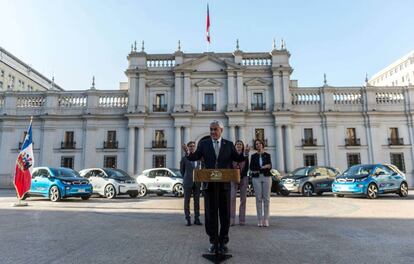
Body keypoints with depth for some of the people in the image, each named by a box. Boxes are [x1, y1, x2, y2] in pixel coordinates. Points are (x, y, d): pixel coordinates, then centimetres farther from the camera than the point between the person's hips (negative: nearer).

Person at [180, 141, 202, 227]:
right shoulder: (184, 158, 1)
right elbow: (182, 170, 11)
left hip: (197, 182, 2)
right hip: (188, 183, -2)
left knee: (197, 201, 5)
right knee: (187, 201, 2)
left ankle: (197, 219, 13)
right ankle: (188, 219, 10)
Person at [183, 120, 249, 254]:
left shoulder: (229, 144, 7)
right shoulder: (203, 143, 5)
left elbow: (237, 158, 7)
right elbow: (194, 157, -4)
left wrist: (245, 154, -12)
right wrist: (188, 153, -24)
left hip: (224, 183, 1)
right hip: (209, 183, 0)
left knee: (225, 213, 7)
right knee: (210, 213, 6)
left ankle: (223, 242, 20)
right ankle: (213, 241, 19)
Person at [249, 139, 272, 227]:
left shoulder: (267, 155, 9)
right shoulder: (253, 156, 10)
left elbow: (270, 166, -3)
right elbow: (251, 168, 1)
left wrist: (258, 169, -17)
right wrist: (265, 167, -12)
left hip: (266, 177, 0)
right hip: (256, 178, 0)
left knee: (266, 198, -3)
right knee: (258, 198, -2)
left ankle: (266, 219, 2)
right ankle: (260, 219, 3)